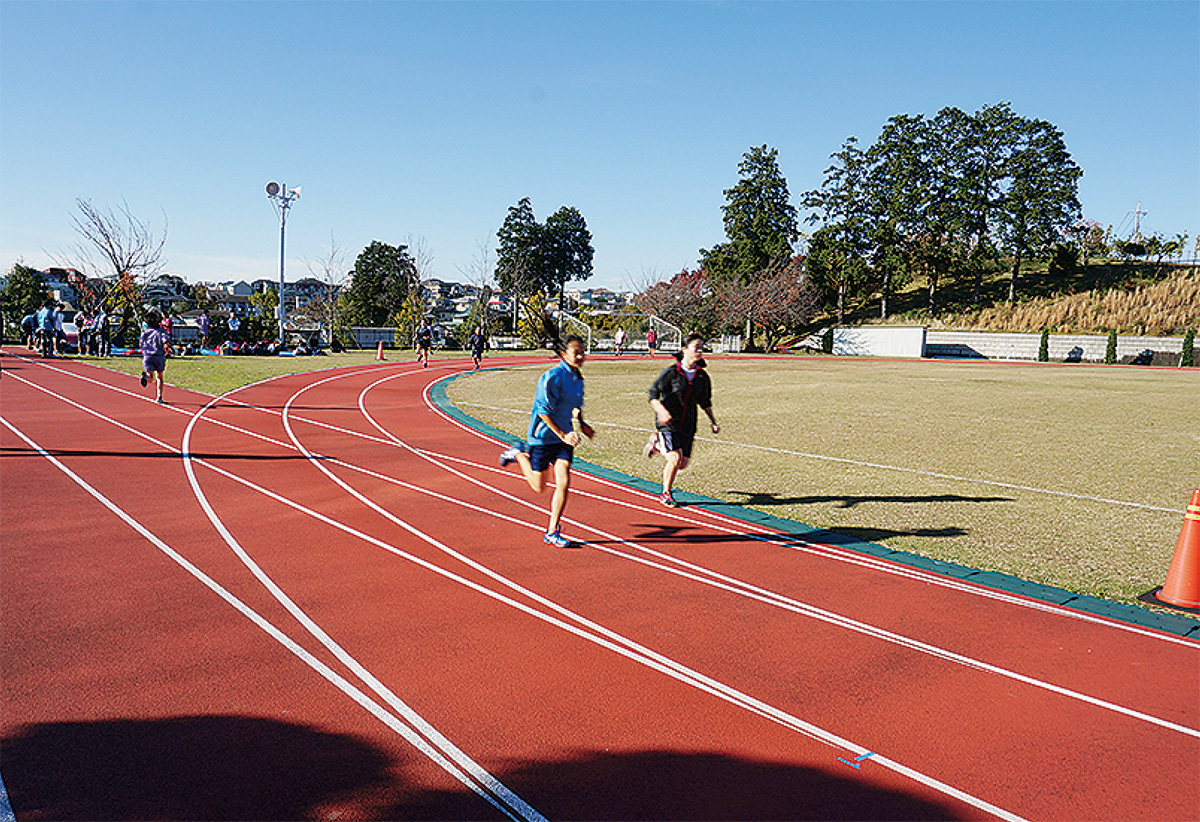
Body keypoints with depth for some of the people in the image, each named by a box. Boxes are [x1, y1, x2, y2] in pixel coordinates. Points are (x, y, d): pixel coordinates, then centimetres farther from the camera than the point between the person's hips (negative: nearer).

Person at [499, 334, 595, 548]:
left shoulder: (577, 378, 4)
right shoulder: (553, 377, -20)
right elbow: (543, 411, -20)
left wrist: (582, 424, 8)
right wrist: (562, 435, -23)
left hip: (564, 436, 6)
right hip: (543, 436, -6)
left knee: (563, 484, -6)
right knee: (539, 487, 8)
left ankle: (552, 532, 7)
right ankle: (518, 454, 34)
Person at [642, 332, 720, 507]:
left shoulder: (702, 376, 4)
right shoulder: (671, 372, -10)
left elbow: (705, 402, 18)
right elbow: (653, 395, -8)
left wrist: (713, 422, 11)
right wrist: (661, 411, -25)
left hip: (688, 424, 5)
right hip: (668, 422, -5)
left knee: (683, 464, 4)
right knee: (675, 458, -16)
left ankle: (657, 444, 32)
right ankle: (666, 494, 7)